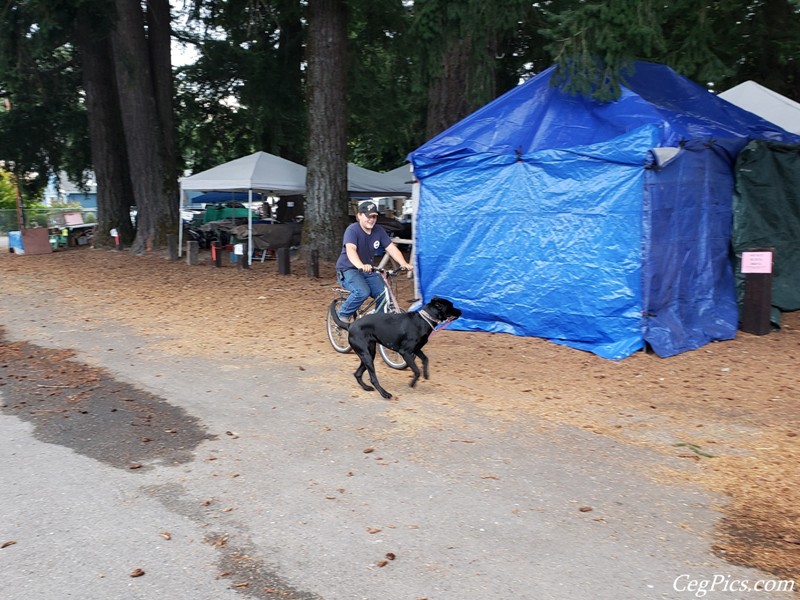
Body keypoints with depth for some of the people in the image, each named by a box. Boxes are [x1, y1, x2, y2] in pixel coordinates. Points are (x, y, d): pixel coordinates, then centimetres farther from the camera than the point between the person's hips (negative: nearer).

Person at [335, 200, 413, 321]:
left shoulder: (379, 230, 0)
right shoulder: (352, 230, -18)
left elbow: (391, 248, -7)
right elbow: (350, 249, -35)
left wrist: (404, 264, -25)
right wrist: (361, 266, -54)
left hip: (369, 271, 6)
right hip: (348, 270, -6)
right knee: (363, 292, -33)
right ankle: (343, 315, -10)